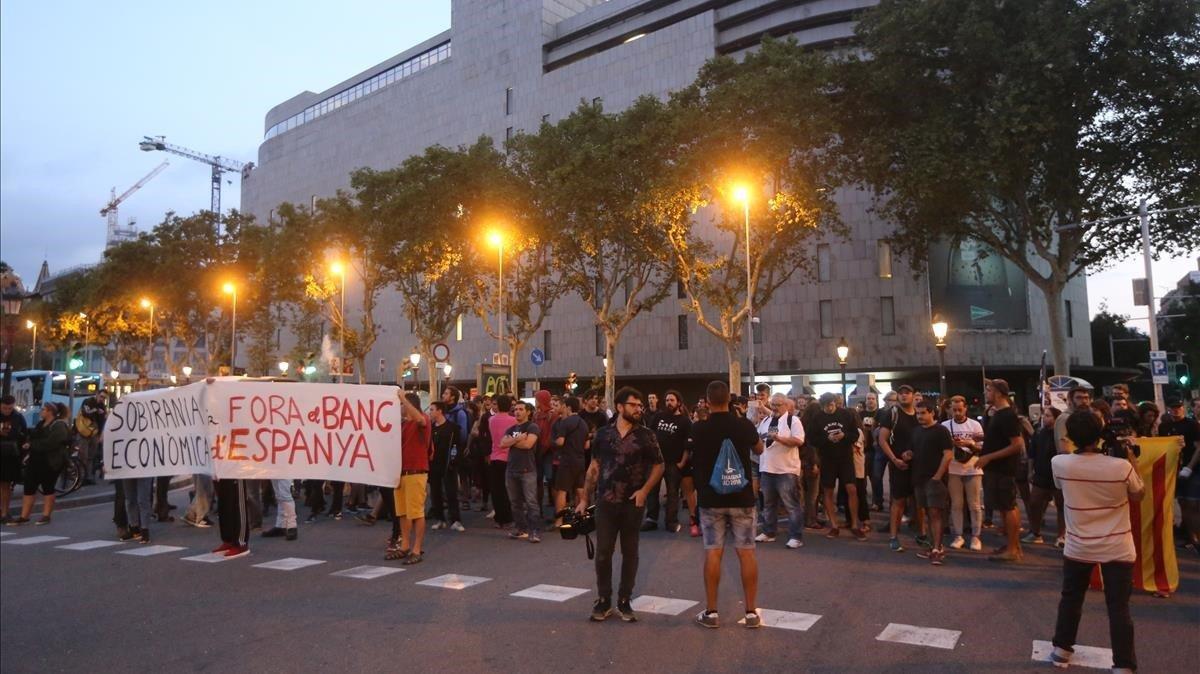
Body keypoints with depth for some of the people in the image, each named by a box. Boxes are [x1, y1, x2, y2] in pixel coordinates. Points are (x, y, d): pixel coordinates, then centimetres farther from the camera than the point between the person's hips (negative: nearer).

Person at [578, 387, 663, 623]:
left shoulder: (646, 435, -2)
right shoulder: (603, 433, 2)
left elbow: (658, 466, 3)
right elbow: (594, 467, 8)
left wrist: (645, 490, -12)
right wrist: (584, 498, 6)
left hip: (633, 503, -1)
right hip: (606, 501, 1)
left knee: (630, 552, 8)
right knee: (603, 552, 3)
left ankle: (625, 601, 21)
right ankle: (603, 600, 18)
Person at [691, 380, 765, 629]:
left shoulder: (698, 429, -8)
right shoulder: (744, 425, -6)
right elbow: (759, 449, 15)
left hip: (711, 499, 0)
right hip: (742, 498, 1)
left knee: (712, 553, 4)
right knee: (746, 552, 6)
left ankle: (711, 612, 10)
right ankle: (751, 611, 11)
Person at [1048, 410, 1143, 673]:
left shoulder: (1059, 464, -14)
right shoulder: (1122, 467, -19)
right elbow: (1139, 496, 1)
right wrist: (1133, 463, 9)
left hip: (1078, 547, 2)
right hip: (1117, 548, -1)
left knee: (1070, 599, 18)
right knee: (1119, 607, 7)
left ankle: (1062, 650, 28)